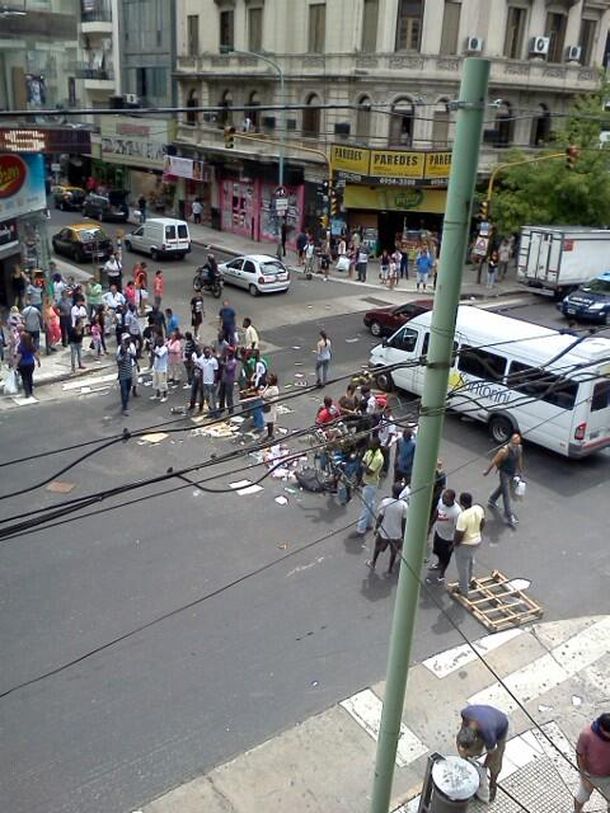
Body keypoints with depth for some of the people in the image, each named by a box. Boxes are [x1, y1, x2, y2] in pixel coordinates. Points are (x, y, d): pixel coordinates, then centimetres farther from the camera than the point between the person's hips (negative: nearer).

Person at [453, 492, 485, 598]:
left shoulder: (463, 516, -35)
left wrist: (454, 544, -9)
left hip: (465, 544, -8)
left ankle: (463, 591, 33)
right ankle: (467, 582, 55)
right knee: (470, 562, 32)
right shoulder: (479, 509, -12)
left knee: (462, 568, 15)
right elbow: (482, 524, 4)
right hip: (477, 541, 8)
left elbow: (459, 534, -27)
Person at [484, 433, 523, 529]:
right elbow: (494, 461, -19)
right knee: (506, 495, -2)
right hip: (505, 474, -7)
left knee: (502, 487, 28)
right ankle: (509, 517, 2)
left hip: (513, 473, 7)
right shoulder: (504, 451, -31)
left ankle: (491, 501, 53)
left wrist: (520, 471, 17)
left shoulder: (519, 448, -11)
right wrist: (487, 471, -8)